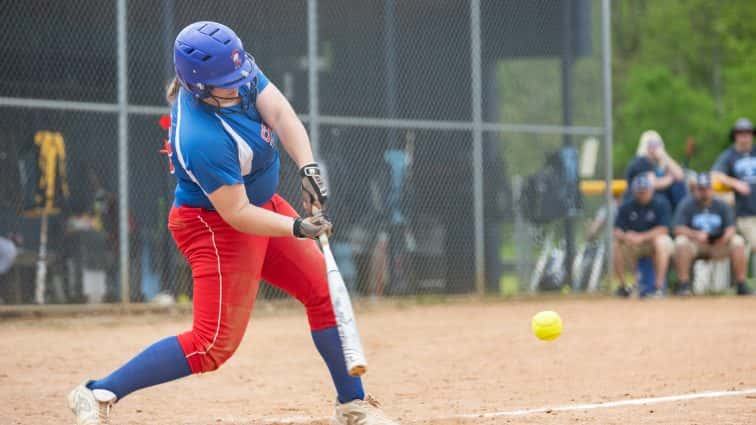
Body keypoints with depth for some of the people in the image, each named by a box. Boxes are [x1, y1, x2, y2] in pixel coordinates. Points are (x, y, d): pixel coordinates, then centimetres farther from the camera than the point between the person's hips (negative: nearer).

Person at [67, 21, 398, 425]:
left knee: (324, 292, 10)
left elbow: (280, 113, -20)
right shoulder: (203, 139, -35)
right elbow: (237, 214, -30)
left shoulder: (238, 73, -14)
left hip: (264, 204, 9)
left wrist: (308, 168, -33)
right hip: (215, 225, -9)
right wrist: (297, 228, -35)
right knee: (214, 344, -11)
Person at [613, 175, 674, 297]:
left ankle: (659, 286, -37)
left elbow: (663, 229, -21)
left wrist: (641, 237, -31)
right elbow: (617, 231, -8)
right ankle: (623, 286, -11)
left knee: (661, 241, -36)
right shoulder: (626, 206, -2)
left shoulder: (661, 203, -11)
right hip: (633, 246, 3)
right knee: (615, 245, -24)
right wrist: (625, 236, -32)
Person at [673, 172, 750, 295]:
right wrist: (696, 234, -33)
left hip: (718, 244, 2)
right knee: (681, 241, -33)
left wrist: (725, 238, -30)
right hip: (695, 245, -2)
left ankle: (741, 285, -19)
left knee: (738, 241, -23)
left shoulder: (722, 205, 2)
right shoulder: (686, 205, -5)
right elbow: (678, 229, -15)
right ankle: (683, 285, -28)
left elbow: (731, 228, -6)